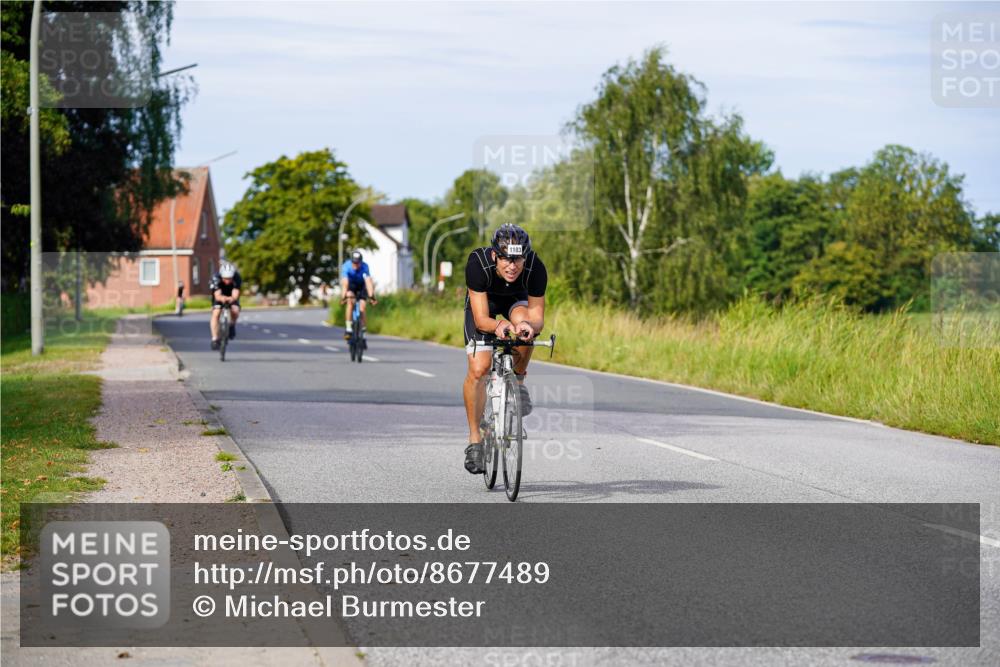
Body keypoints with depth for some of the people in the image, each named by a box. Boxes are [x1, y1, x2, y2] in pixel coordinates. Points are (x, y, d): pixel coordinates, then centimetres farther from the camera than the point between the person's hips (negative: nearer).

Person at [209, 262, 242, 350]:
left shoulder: (237, 278, -33)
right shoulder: (216, 278, -34)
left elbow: (235, 295, -40)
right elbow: (217, 295, -41)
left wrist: (232, 299, -63)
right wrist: (222, 298, -65)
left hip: (231, 297, 0)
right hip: (219, 296, 0)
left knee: (235, 311, -28)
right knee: (216, 313, -23)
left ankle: (232, 325, 3)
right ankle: (215, 339, -16)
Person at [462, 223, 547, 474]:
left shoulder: (535, 268, -35)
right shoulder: (478, 263, -38)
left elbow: (537, 319, -28)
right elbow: (481, 319, -37)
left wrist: (529, 325, -52)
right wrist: (498, 326, -59)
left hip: (516, 299, 1)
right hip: (483, 301, -1)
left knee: (523, 323, -35)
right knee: (479, 369, -16)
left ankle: (518, 380, -7)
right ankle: (475, 439, -2)